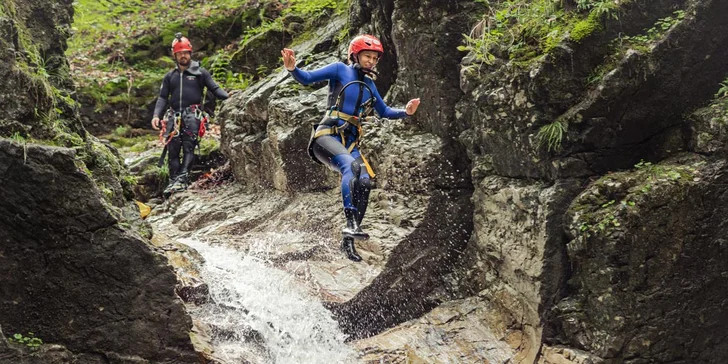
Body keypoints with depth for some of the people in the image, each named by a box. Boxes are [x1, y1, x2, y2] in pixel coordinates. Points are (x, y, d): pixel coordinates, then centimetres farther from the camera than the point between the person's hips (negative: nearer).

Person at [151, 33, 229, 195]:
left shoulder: (200, 72, 10)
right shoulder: (170, 76, 20)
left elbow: (215, 89, 4)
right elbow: (162, 98, 15)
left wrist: (229, 98, -16)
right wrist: (156, 115, -1)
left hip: (192, 115, -3)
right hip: (174, 116, 3)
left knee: (188, 147, -15)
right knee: (172, 149, -4)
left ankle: (182, 179, -23)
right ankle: (173, 180, -4)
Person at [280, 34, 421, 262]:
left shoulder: (369, 84, 20)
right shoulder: (340, 70, 3)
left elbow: (384, 112, 26)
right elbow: (308, 78, -6)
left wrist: (405, 112, 8)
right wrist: (292, 68, -27)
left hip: (350, 142, 6)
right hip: (328, 135, -6)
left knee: (364, 183, -12)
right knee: (351, 165, -34)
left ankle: (348, 240, -3)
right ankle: (351, 224, -42)